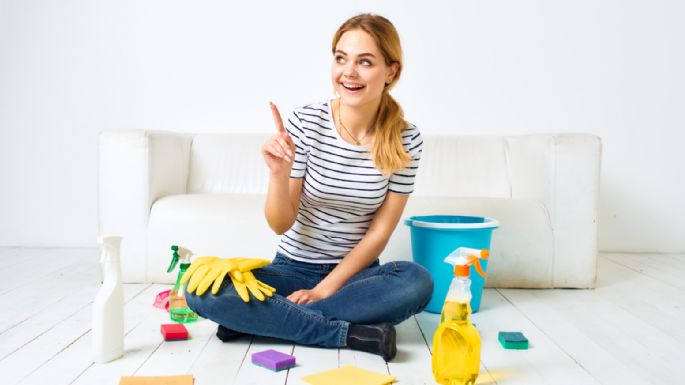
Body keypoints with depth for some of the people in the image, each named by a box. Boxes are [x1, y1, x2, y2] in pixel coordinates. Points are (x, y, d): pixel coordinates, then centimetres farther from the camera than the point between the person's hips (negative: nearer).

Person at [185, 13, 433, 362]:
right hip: (293, 268, 0)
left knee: (417, 282, -32)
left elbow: (380, 231, -6)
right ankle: (353, 333, -24)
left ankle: (259, 319, -22)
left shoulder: (405, 139, -8)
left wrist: (325, 288, -13)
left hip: (356, 273, 1)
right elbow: (281, 225, -9)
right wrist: (278, 173, -29)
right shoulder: (305, 122, -11)